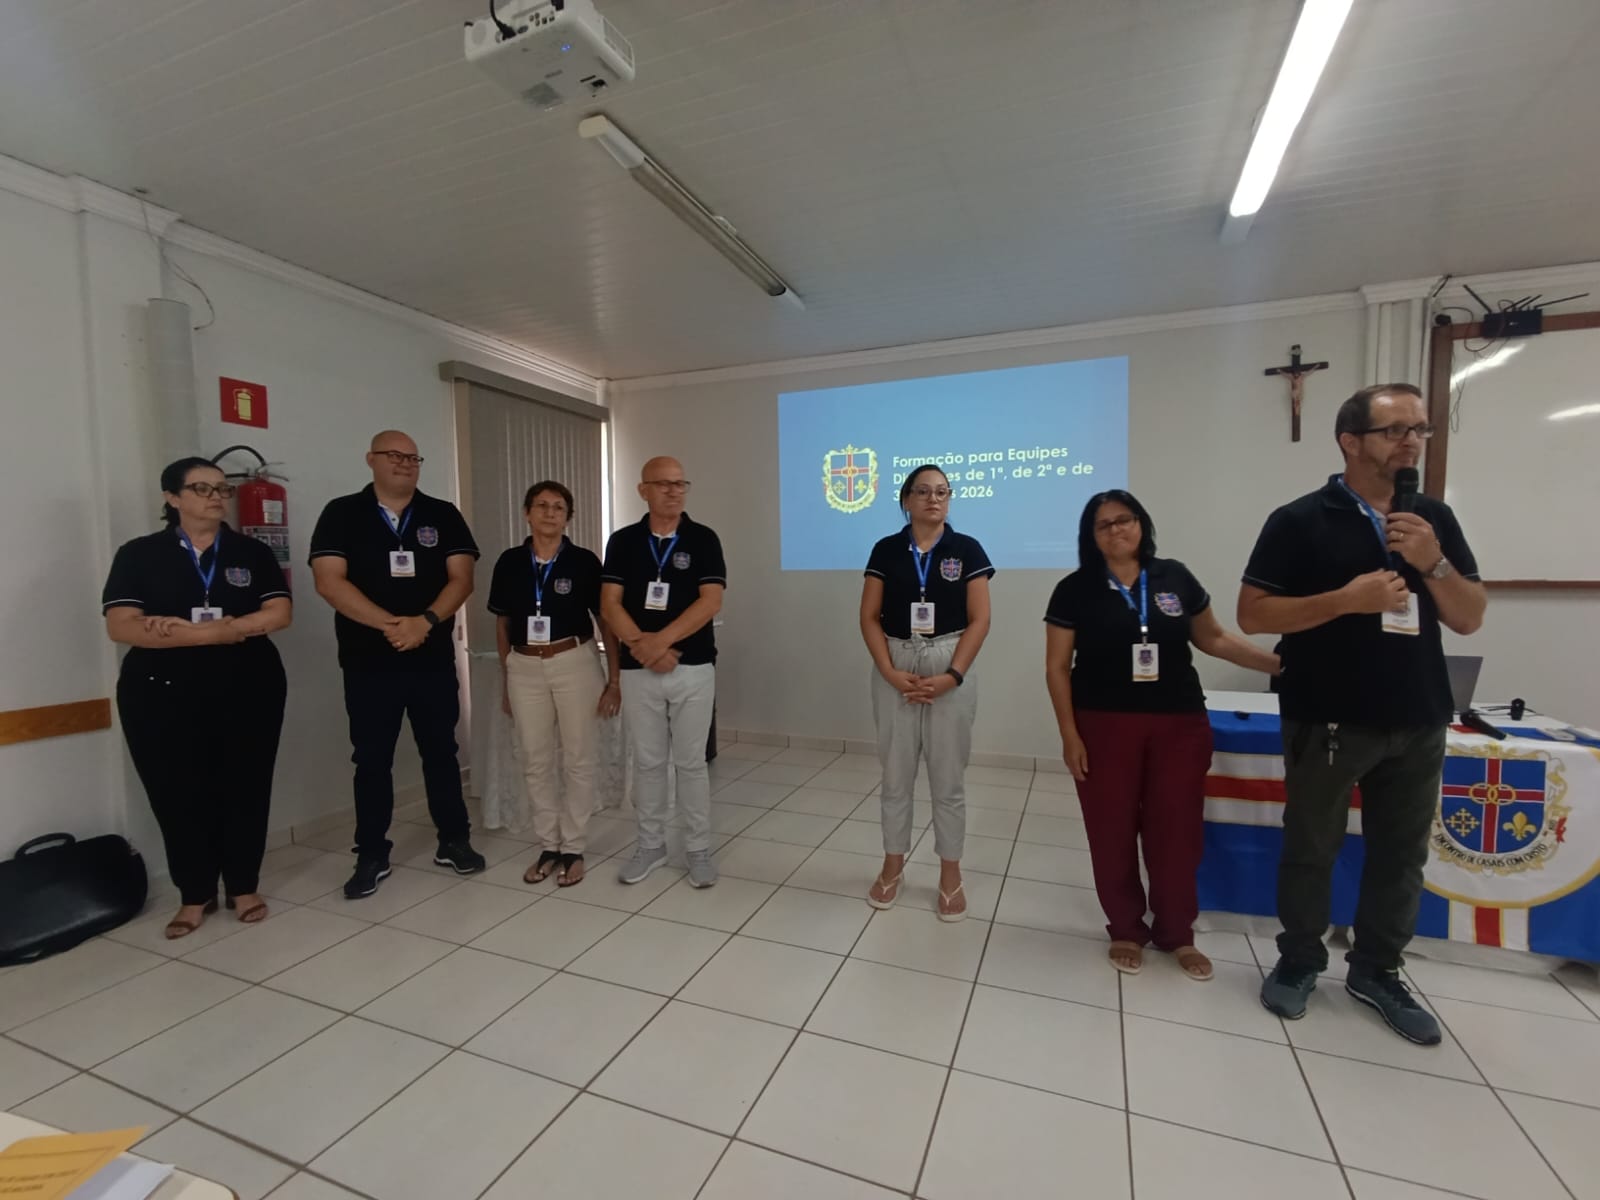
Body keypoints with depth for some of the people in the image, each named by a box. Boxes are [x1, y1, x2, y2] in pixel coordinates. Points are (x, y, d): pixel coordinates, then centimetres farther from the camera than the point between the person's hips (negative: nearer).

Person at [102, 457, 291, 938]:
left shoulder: (252, 552, 6)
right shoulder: (139, 555, 3)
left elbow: (279, 613, -6)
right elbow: (121, 626, -9)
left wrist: (186, 629, -14)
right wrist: (224, 633, -16)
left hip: (249, 688, 1)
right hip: (163, 694, 0)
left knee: (245, 788, 5)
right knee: (178, 794, 4)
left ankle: (244, 888, 20)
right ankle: (195, 895, 21)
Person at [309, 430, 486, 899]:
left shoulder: (443, 515, 5)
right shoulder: (341, 514, 1)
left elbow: (461, 577, -3)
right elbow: (329, 580, -9)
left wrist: (426, 621, -18)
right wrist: (389, 623, -19)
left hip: (434, 659, 1)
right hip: (368, 662, -1)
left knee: (441, 752, 10)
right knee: (372, 760, 8)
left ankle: (454, 842, 22)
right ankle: (372, 857, 22)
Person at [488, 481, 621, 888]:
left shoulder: (584, 562, -5)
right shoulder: (509, 563, 3)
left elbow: (607, 621, -2)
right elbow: (503, 624, 11)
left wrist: (615, 678, -6)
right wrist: (506, 682, 12)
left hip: (576, 663, -3)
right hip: (525, 668, 3)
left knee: (579, 759, 4)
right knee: (535, 761, 10)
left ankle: (573, 848, 19)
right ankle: (548, 846, 25)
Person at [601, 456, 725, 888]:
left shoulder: (703, 539, -1)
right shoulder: (623, 541, 4)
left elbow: (711, 601, -10)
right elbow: (609, 603, -2)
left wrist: (662, 639, -18)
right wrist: (641, 644, -16)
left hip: (693, 668, -2)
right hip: (638, 670, 2)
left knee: (691, 762, 6)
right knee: (647, 761, 12)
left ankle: (699, 849, 20)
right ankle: (650, 845, 28)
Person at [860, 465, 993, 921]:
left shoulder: (966, 549, 0)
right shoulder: (886, 550, 3)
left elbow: (979, 620, -4)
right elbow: (869, 617, 0)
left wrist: (952, 676, -14)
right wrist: (891, 673, -11)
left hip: (950, 669, -1)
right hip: (895, 669, 1)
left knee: (949, 777, 8)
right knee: (895, 773, 11)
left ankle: (950, 873, 25)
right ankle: (892, 866, 28)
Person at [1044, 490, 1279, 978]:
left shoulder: (1175, 577, 3)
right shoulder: (1075, 590, -3)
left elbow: (1213, 638, 14)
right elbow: (1057, 668, -3)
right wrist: (1069, 734, -8)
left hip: (1179, 726, 2)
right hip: (1105, 727, -2)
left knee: (1176, 832, 8)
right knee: (1112, 833, 6)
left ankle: (1177, 933, 29)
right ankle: (1125, 930, 26)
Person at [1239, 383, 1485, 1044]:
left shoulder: (1436, 518, 8)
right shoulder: (1300, 520, -8)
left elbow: (1470, 618, 6)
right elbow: (1252, 614, -11)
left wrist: (1433, 562, -11)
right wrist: (1347, 598, -21)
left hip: (1418, 722, 5)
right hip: (1327, 721, -5)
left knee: (1401, 854, 14)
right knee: (1310, 848, 8)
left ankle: (1377, 971, 32)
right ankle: (1298, 961, 27)